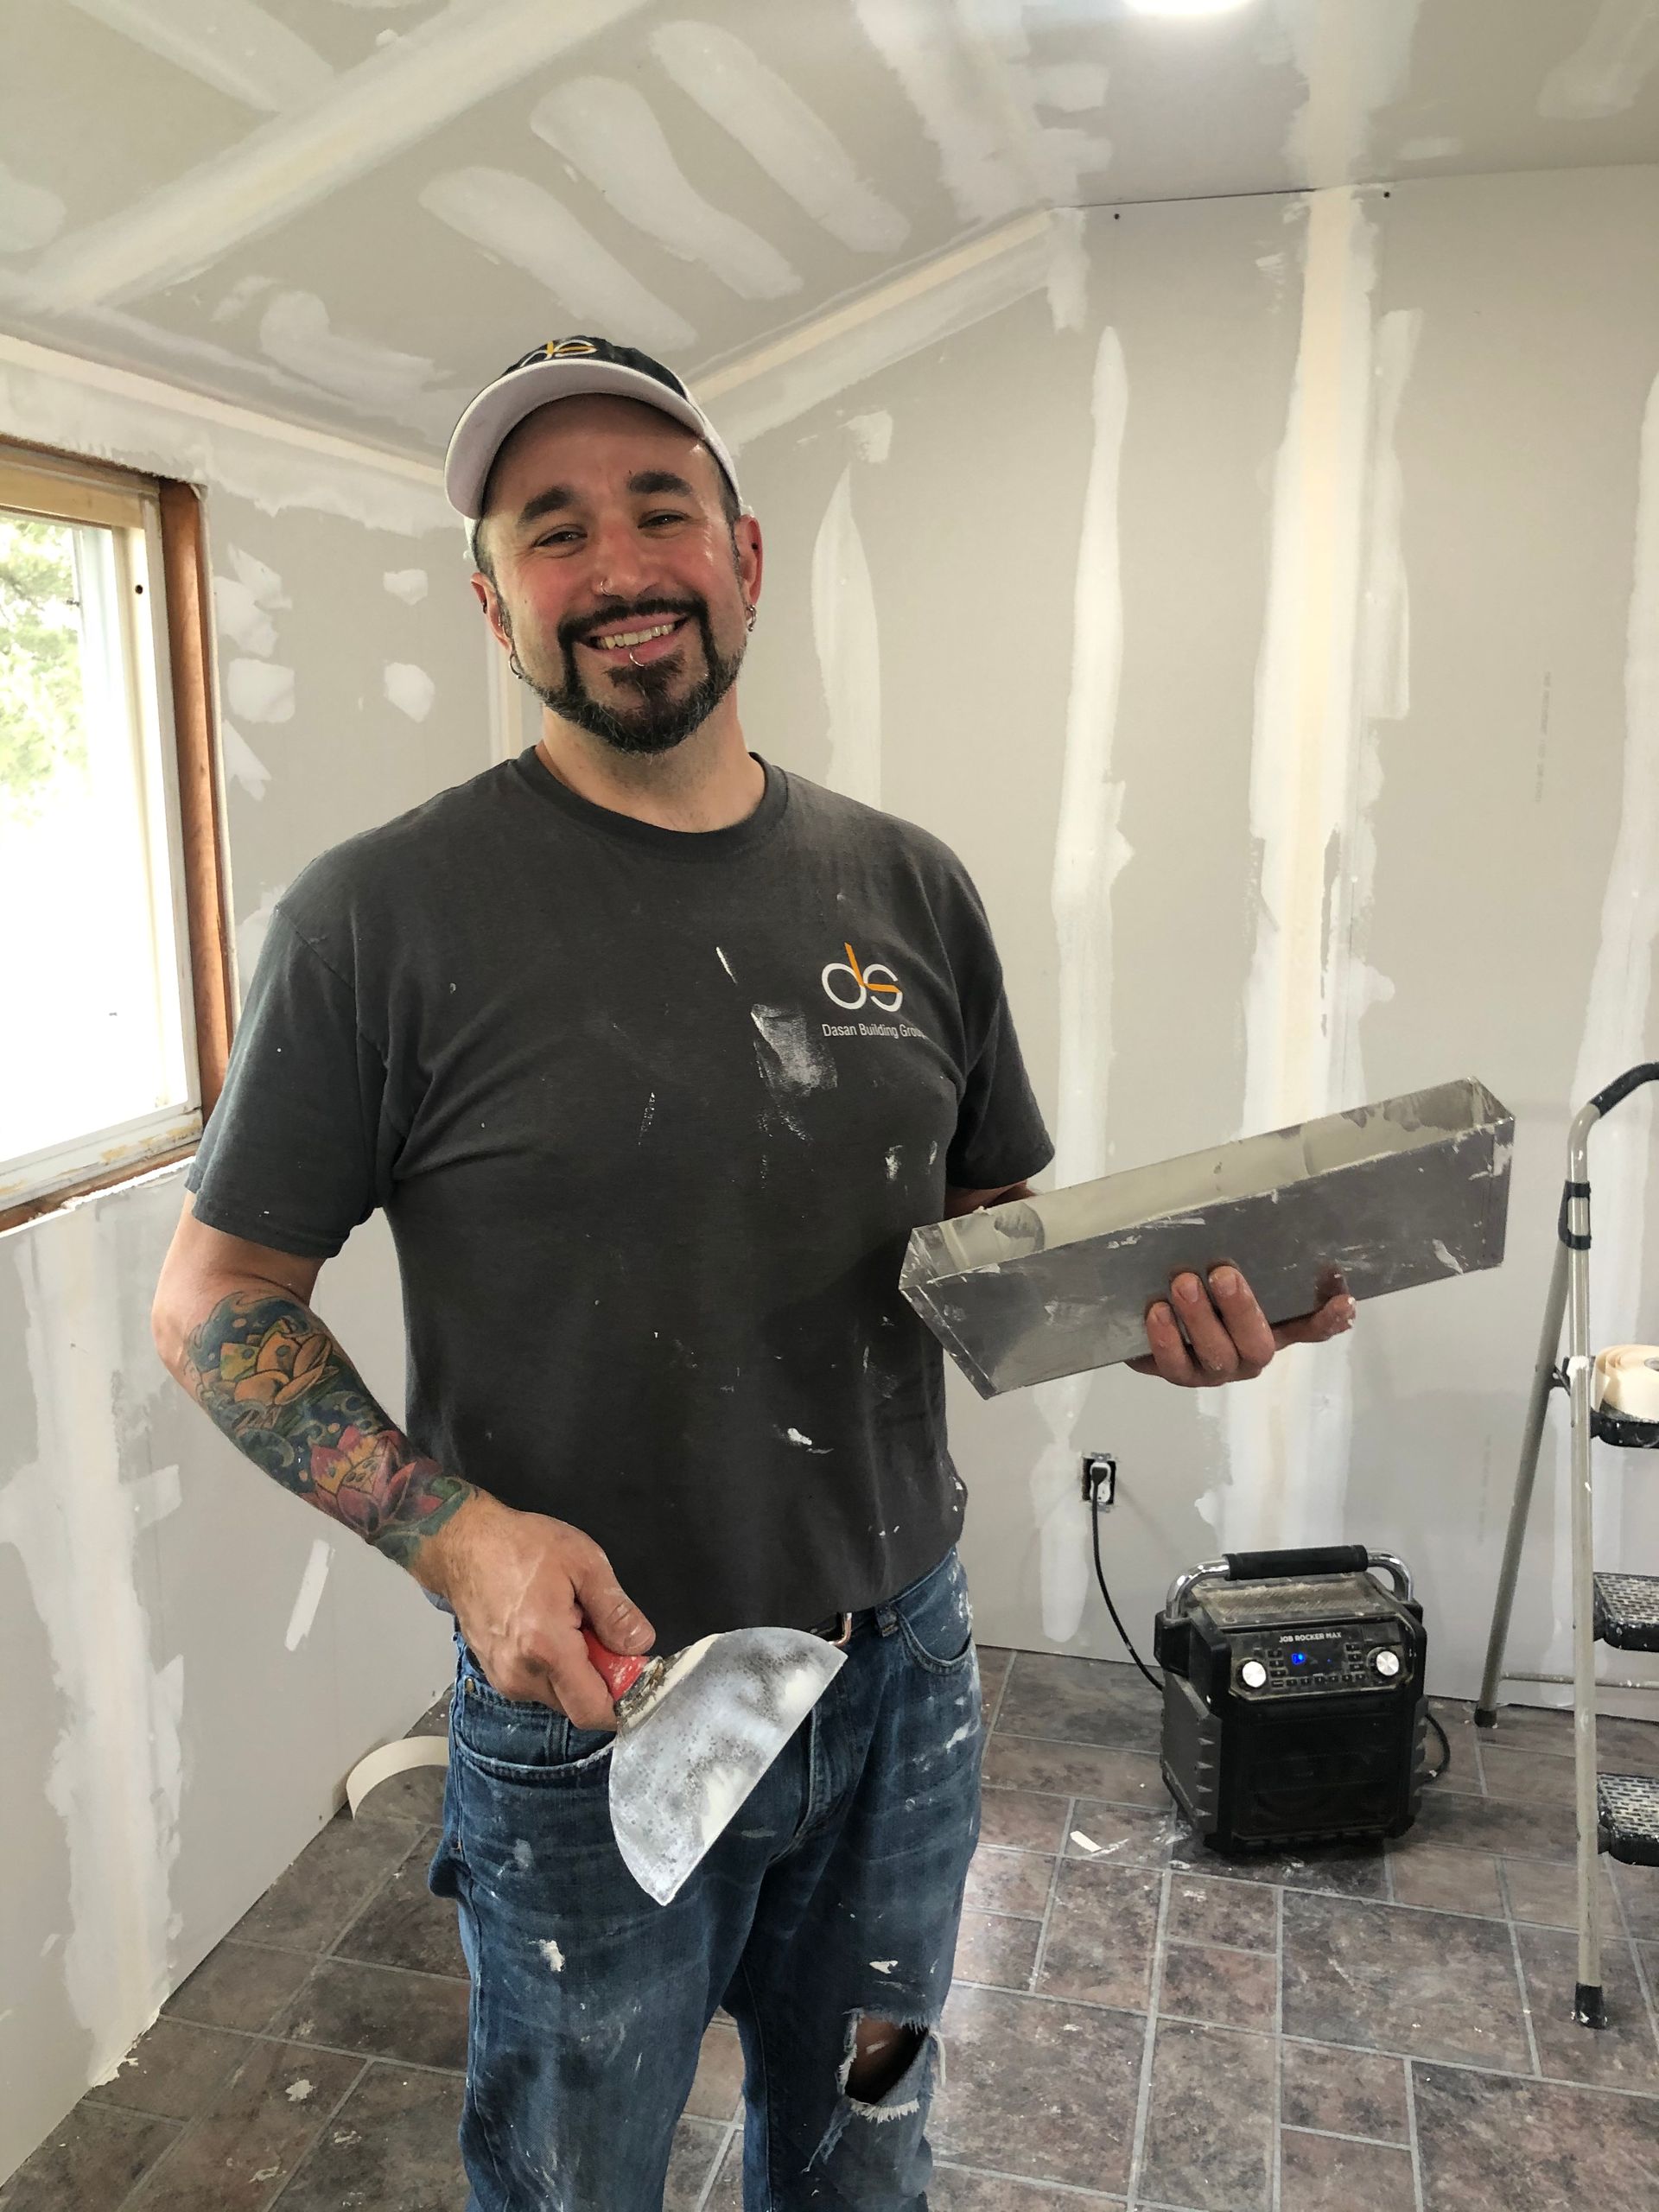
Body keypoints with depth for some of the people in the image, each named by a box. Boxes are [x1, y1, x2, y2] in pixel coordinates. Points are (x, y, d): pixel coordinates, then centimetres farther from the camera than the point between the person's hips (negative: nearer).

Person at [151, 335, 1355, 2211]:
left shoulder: (907, 890, -1)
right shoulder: (386, 913, -14)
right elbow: (214, 1300, -8)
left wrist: (1149, 1307, -12)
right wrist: (454, 1534, -21)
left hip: (903, 1680, 4)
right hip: (589, 1701, -3)